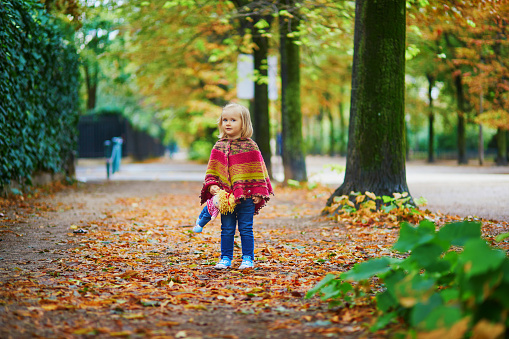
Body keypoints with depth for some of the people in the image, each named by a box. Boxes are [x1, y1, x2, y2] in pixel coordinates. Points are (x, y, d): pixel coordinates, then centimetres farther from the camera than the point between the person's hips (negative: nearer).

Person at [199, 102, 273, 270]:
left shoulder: (250, 146, -2)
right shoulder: (219, 147, 6)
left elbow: (257, 169, -1)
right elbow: (212, 170, 9)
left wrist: (258, 192, -6)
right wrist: (211, 185, -8)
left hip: (246, 195, -3)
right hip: (225, 195, 3)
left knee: (246, 229, 3)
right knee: (227, 229, 10)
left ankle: (248, 259, 12)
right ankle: (226, 258, 18)